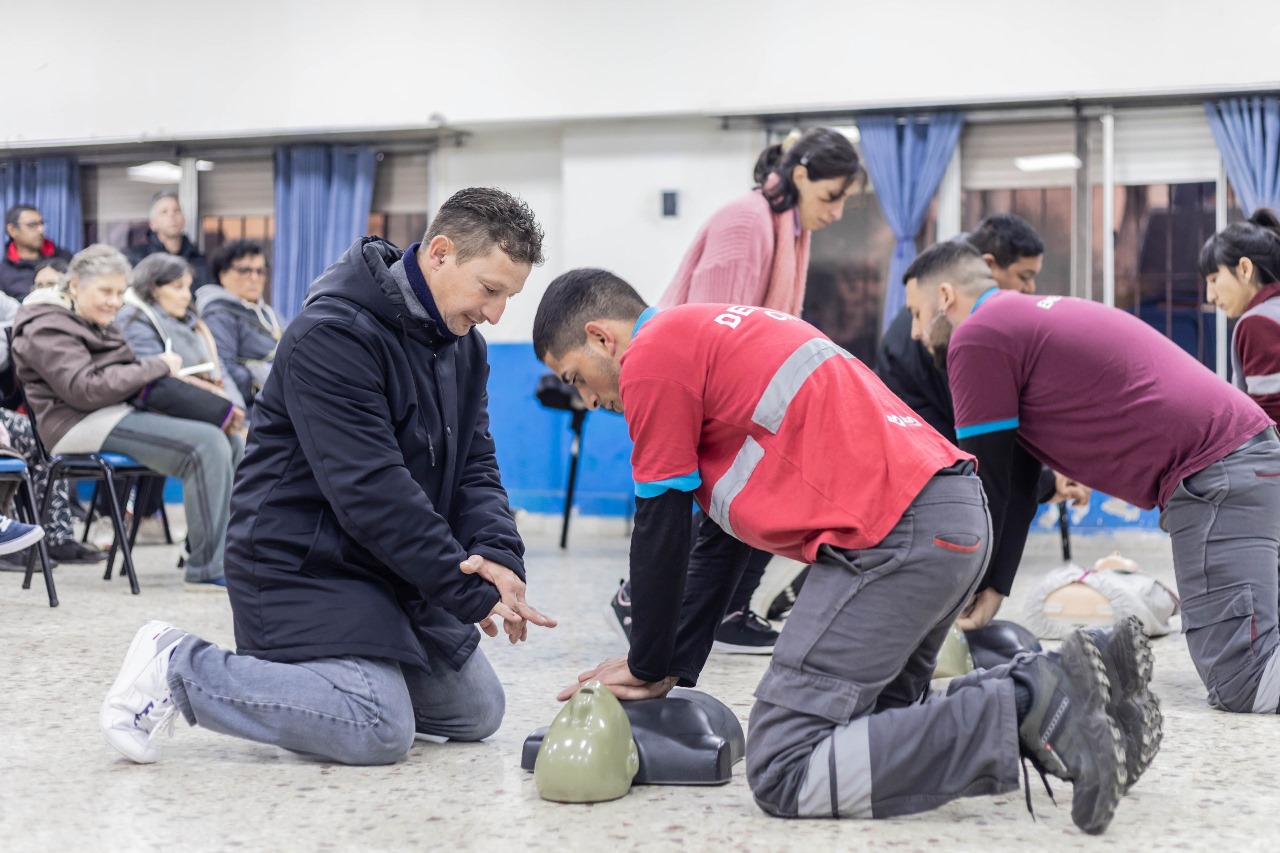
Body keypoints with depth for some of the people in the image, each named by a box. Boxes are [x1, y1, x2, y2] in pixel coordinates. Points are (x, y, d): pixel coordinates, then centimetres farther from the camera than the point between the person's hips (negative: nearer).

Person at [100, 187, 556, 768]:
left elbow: (474, 465, 4)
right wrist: (472, 592, -25)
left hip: (392, 573, 10)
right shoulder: (332, 335, -22)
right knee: (380, 732, -24)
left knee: (478, 714, 13)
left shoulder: (464, 346, 7)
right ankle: (175, 666, -8)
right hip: (303, 563, -9)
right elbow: (370, 490, -28)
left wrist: (499, 555, -18)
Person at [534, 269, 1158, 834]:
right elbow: (723, 533, 31)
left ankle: (1033, 710, -17)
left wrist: (648, 668, 15)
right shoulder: (712, 337, 30)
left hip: (896, 534, -10)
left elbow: (661, 532, 2)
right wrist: (672, 669, 29)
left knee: (783, 772, -9)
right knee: (870, 722, 22)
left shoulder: (652, 355, 0)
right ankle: (1052, 695, 5)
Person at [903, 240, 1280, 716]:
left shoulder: (978, 336, -7)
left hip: (1213, 473, -10)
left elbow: (985, 483, -4)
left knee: (1240, 684, -16)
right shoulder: (1025, 320, 22)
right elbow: (1016, 485, 23)